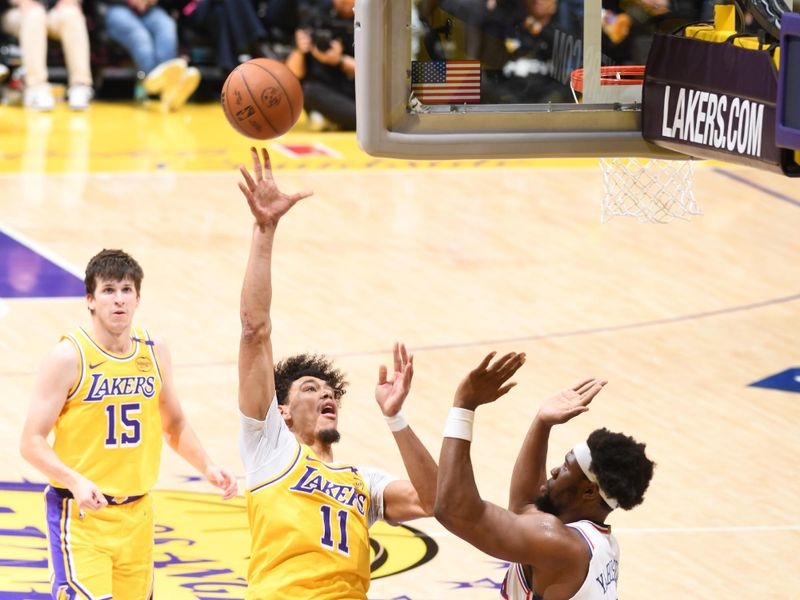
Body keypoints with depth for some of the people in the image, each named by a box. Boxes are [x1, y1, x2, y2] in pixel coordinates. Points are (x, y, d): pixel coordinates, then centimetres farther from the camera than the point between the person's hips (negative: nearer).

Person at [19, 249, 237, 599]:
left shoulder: (154, 352, 6)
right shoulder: (69, 357, -11)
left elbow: (174, 425, 21)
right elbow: (32, 442, -11)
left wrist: (207, 467, 5)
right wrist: (76, 482, -26)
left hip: (136, 514, 6)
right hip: (81, 515, -6)